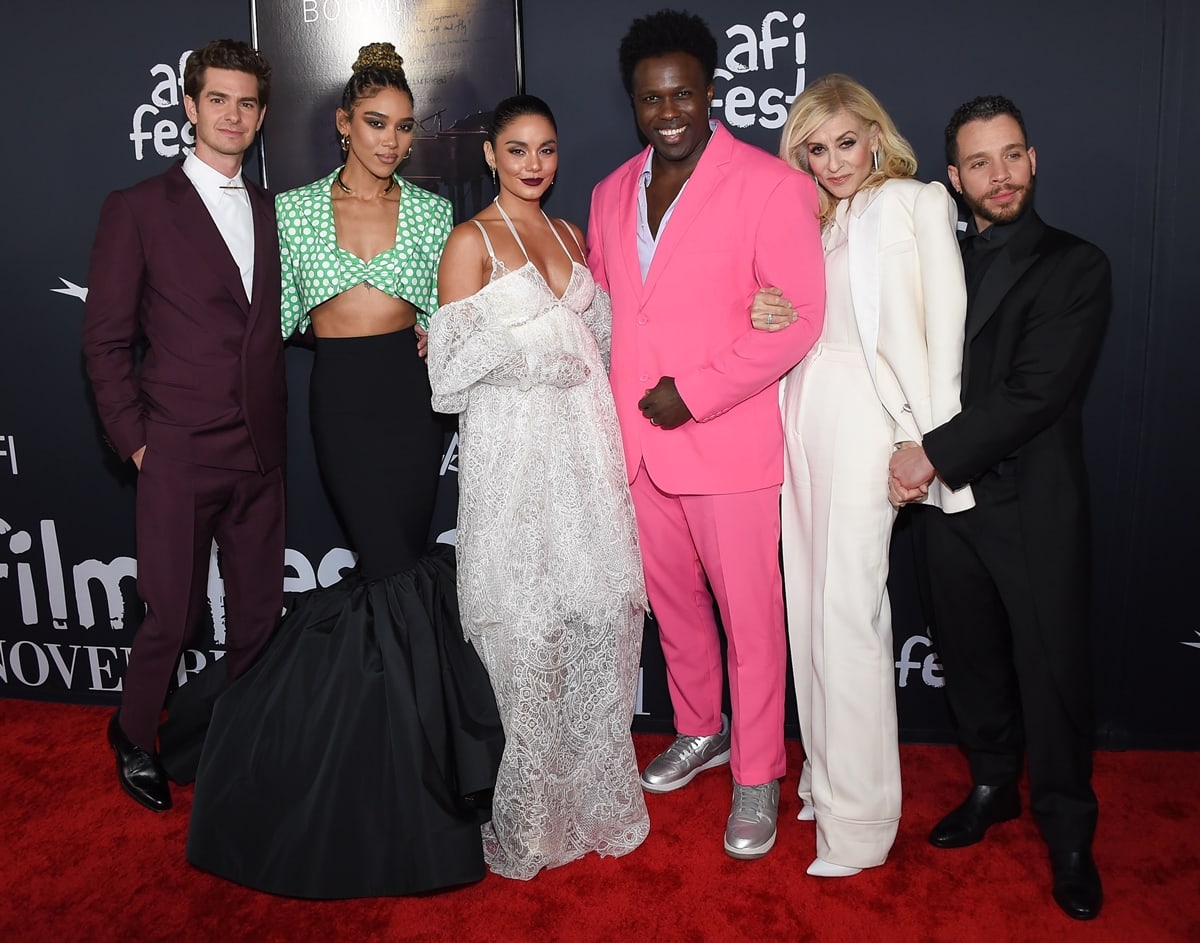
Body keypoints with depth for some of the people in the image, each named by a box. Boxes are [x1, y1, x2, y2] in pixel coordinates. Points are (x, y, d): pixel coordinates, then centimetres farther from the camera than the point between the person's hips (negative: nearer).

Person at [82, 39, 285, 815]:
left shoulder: (273, 212, 12)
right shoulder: (138, 208, 0)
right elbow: (106, 340, -1)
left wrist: (275, 429, 4)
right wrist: (135, 441, -5)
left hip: (261, 453, 4)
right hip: (180, 453, -4)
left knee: (259, 610, 10)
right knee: (175, 617, 3)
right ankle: (135, 741, 29)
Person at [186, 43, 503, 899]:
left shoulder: (431, 210, 8)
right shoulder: (295, 209, 6)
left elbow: (444, 314, 10)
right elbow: (280, 315, 10)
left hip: (409, 389, 1)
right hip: (341, 395, -1)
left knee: (397, 556, 3)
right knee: (399, 568, -4)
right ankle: (417, 744, 14)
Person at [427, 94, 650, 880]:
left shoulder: (571, 236, 15)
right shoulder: (471, 241, -2)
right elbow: (453, 367, -9)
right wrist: (522, 315, -11)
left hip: (582, 440, 6)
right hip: (513, 451, -5)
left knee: (601, 610, 6)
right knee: (525, 629, 0)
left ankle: (591, 788, 26)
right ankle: (527, 814, 19)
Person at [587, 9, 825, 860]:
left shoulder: (770, 185, -9)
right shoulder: (611, 194, 11)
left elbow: (800, 317, -14)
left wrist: (695, 393, -17)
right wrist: (612, 406, 5)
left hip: (729, 442, -5)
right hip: (637, 441, 6)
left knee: (750, 617, 5)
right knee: (672, 600, 19)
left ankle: (757, 777, 25)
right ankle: (700, 732, 42)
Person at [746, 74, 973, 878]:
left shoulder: (915, 203, -1)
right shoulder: (813, 221, 18)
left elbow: (944, 323, -8)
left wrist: (926, 439, -14)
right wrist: (765, 318, -7)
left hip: (866, 417, -6)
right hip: (802, 411, 7)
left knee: (847, 609, -6)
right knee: (809, 599, 9)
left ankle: (858, 817, 7)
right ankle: (826, 773, 24)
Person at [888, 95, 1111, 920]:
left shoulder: (1075, 266, -4)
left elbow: (1037, 392, -15)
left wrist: (936, 454, -17)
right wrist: (911, 456, -11)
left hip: (1035, 504, -4)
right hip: (949, 497, 4)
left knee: (1053, 666, 4)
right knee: (971, 656, 15)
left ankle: (1068, 829, 23)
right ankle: (993, 785, 37)